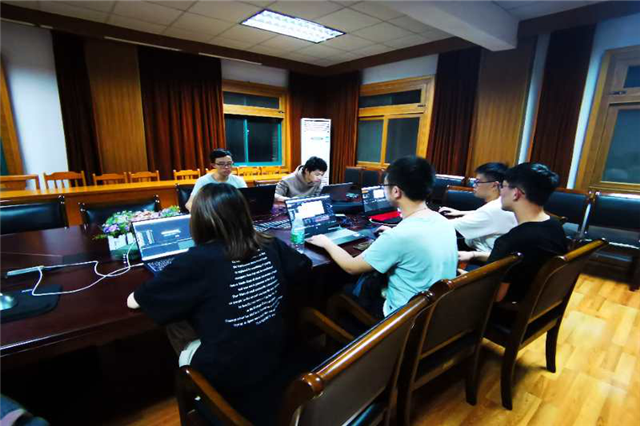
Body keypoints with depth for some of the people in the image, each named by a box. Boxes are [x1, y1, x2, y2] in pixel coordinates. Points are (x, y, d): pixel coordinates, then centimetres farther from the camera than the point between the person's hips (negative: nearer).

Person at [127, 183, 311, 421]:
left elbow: (133, 302, -11)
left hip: (227, 374, -5)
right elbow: (305, 265, 10)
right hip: (274, 357, 5)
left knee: (185, 353, 26)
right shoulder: (270, 245, -10)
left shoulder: (198, 260, -24)